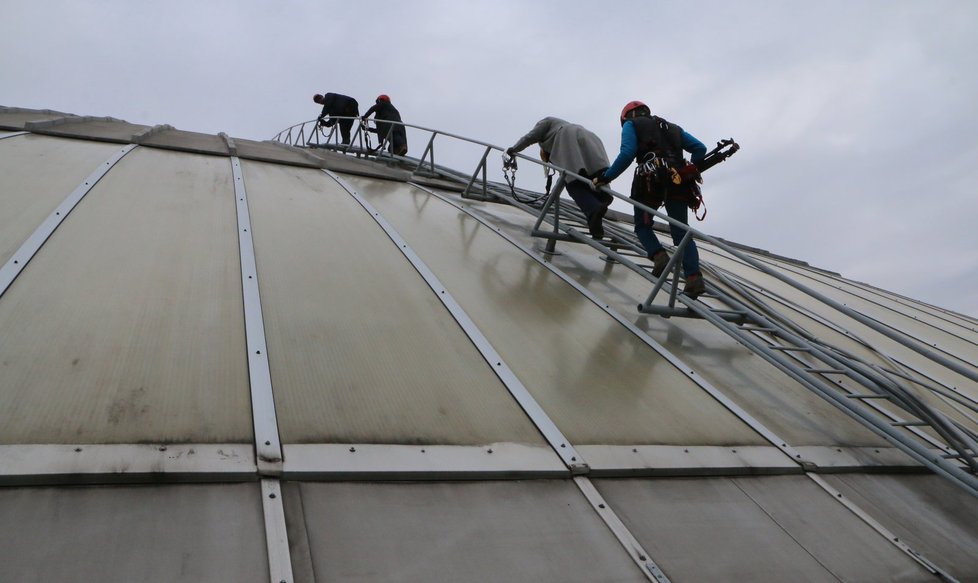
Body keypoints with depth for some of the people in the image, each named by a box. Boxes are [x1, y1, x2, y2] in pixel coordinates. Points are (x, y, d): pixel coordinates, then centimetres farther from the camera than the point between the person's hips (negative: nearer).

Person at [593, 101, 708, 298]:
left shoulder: (631, 125, 16)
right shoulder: (674, 128, 32)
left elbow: (627, 154, -3)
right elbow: (700, 148, 22)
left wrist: (605, 177, -2)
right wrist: (689, 175, 24)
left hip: (650, 180, -4)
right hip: (678, 183, 4)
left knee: (642, 226, 15)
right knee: (681, 231, 4)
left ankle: (659, 256, -10)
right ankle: (694, 277, -12)